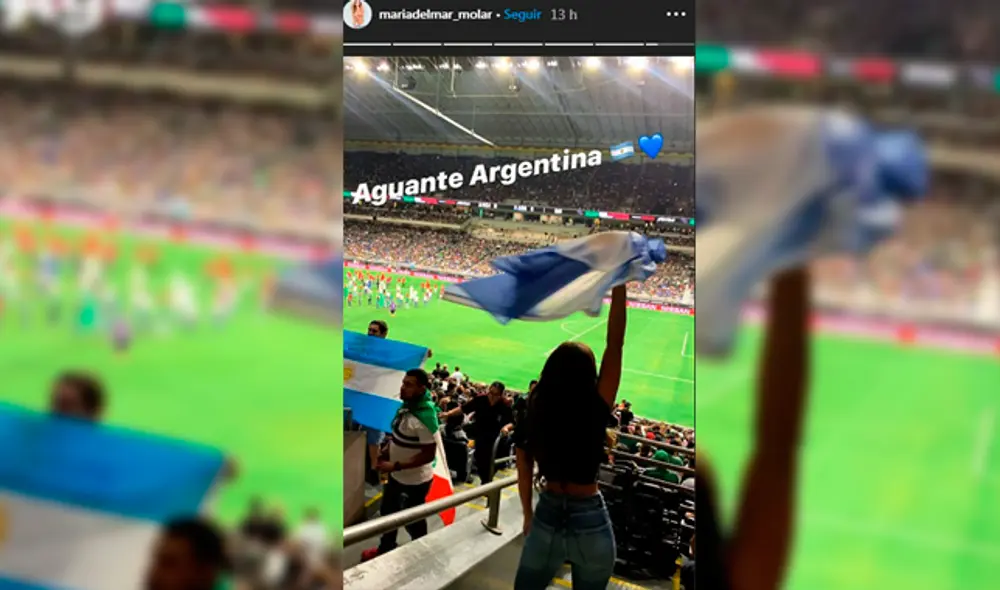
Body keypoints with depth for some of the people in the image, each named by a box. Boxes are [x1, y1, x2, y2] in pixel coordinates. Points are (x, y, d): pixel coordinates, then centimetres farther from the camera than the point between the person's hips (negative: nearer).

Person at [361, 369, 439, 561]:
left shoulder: (425, 417, -31)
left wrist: (396, 466, -28)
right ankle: (385, 549, 47)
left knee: (413, 521, 13)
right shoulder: (407, 405, -5)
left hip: (415, 480, -8)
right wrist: (391, 443, -1)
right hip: (397, 475, 8)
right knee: (387, 511, 25)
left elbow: (429, 455, -28)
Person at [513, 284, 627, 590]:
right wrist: (619, 284, -17)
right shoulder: (595, 411, -18)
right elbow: (615, 343, -18)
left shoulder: (535, 414, -9)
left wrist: (528, 515, 16)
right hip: (590, 521, -2)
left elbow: (524, 471, 0)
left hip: (548, 516, 2)